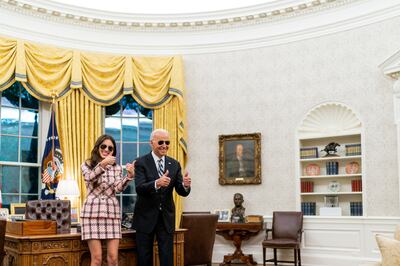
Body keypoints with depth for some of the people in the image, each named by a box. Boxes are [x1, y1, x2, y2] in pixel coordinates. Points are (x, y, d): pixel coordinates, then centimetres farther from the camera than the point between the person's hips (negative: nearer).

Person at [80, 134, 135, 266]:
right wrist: (102, 164, -30)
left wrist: (129, 176, -20)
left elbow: (118, 188, -2)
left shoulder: (117, 168, 12)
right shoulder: (87, 165, 7)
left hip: (112, 211, 2)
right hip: (92, 211, -2)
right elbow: (89, 178, -14)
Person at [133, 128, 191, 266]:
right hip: (146, 217, -3)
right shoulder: (141, 162, -7)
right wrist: (156, 183, -40)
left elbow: (181, 192, -2)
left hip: (167, 217, 3)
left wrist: (185, 186, -26)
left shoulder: (175, 164, 4)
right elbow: (139, 188, -21)